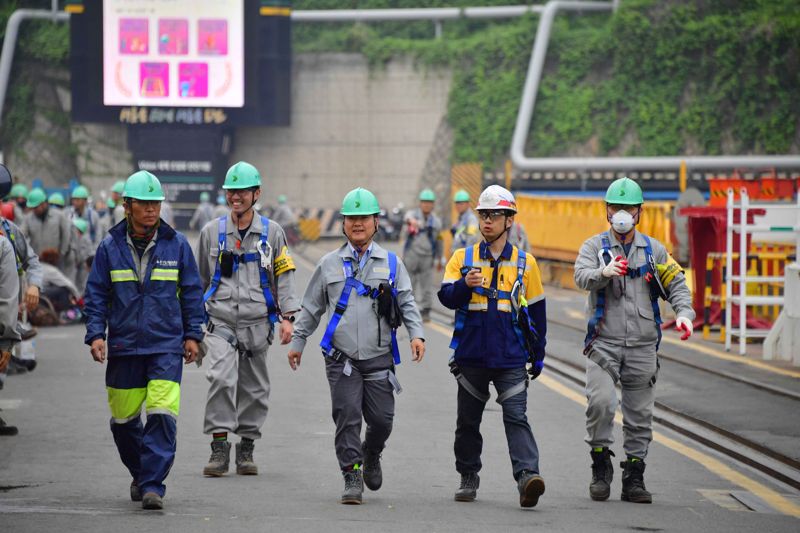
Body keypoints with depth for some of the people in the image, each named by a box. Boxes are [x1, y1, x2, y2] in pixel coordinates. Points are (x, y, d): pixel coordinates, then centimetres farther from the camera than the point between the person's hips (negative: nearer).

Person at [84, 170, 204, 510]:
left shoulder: (176, 245, 2)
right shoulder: (110, 247, 2)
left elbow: (192, 292, 9)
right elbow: (96, 294, 6)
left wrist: (192, 334, 6)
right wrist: (95, 334, -4)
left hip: (166, 345, -2)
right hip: (123, 346, 2)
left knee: (162, 415, -15)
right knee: (124, 419, 9)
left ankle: (153, 485, -14)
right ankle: (139, 474, 31)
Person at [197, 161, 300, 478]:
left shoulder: (272, 233, 4)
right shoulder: (212, 232, 7)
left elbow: (284, 276, 7)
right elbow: (200, 279, 15)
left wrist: (287, 317, -3)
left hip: (257, 323, 1)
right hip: (220, 322, -1)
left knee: (254, 389, 6)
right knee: (221, 378, -18)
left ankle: (247, 448, 19)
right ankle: (219, 447, -15)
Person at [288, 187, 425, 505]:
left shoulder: (391, 264, 9)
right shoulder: (329, 264, 10)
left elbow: (406, 303, 6)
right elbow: (312, 307, 17)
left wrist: (416, 334, -9)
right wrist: (298, 341, 16)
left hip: (379, 359, 1)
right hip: (341, 358, 0)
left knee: (382, 419, 1)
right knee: (347, 417, -9)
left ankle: (371, 455, 31)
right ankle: (352, 477, -4)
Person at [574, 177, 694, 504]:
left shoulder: (654, 250, 12)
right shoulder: (594, 246, 5)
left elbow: (676, 284, 9)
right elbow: (582, 277, -14)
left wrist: (684, 313, -12)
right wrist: (603, 273, -37)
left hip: (643, 346, 3)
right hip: (603, 344, -3)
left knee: (640, 414, 4)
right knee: (601, 402, -20)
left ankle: (633, 478, 13)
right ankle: (601, 467, -3)